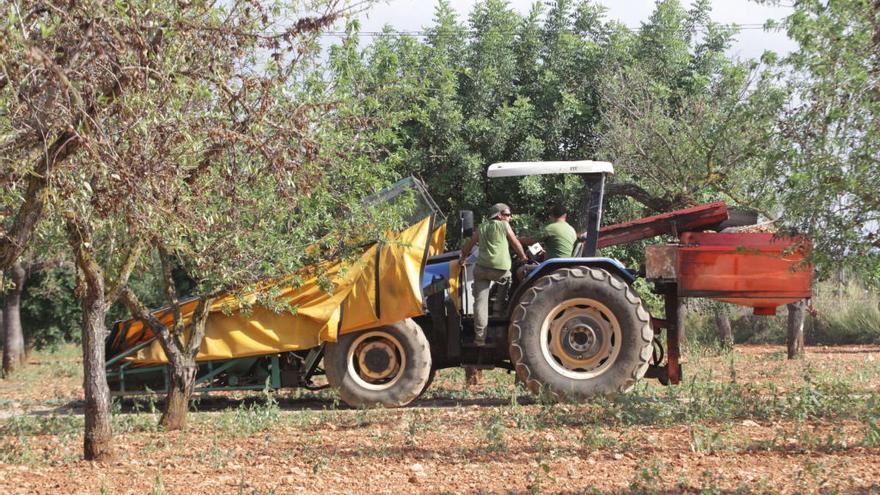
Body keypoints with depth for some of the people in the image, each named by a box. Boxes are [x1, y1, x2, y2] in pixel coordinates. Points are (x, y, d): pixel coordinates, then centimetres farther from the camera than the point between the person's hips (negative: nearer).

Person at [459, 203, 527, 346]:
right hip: (501, 269, -3)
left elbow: (468, 247, 25)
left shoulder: (481, 228, 19)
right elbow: (516, 244, 16)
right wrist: (524, 258, 32)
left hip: (482, 268, 3)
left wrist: (463, 259, 42)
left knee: (480, 300, 1)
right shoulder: (504, 226, 9)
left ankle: (480, 336, -5)